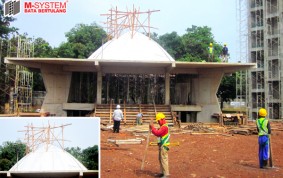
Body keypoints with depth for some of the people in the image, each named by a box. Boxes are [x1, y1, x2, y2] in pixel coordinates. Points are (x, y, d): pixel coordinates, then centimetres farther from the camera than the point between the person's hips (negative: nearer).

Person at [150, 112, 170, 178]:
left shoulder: (164, 127, -18)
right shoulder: (163, 126, 17)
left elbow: (157, 133, -27)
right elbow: (158, 134, 15)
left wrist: (152, 127, -19)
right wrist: (152, 128, 3)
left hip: (164, 146, -11)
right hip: (161, 145, 11)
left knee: (164, 159, -8)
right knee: (160, 159, 17)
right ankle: (163, 172, 26)